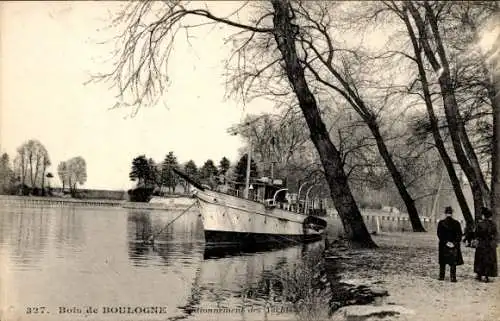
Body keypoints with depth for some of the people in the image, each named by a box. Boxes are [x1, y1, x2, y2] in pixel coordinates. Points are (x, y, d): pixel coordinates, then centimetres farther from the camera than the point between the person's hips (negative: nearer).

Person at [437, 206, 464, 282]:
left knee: (442, 262, 11)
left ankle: (441, 277, 15)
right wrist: (454, 243, -5)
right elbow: (459, 235, -5)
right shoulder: (456, 223, -5)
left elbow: (439, 234, -8)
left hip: (443, 246, 0)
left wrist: (446, 242, -6)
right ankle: (453, 278, 3)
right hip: (454, 247, 0)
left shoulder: (441, 223, -6)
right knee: (453, 263, 6)